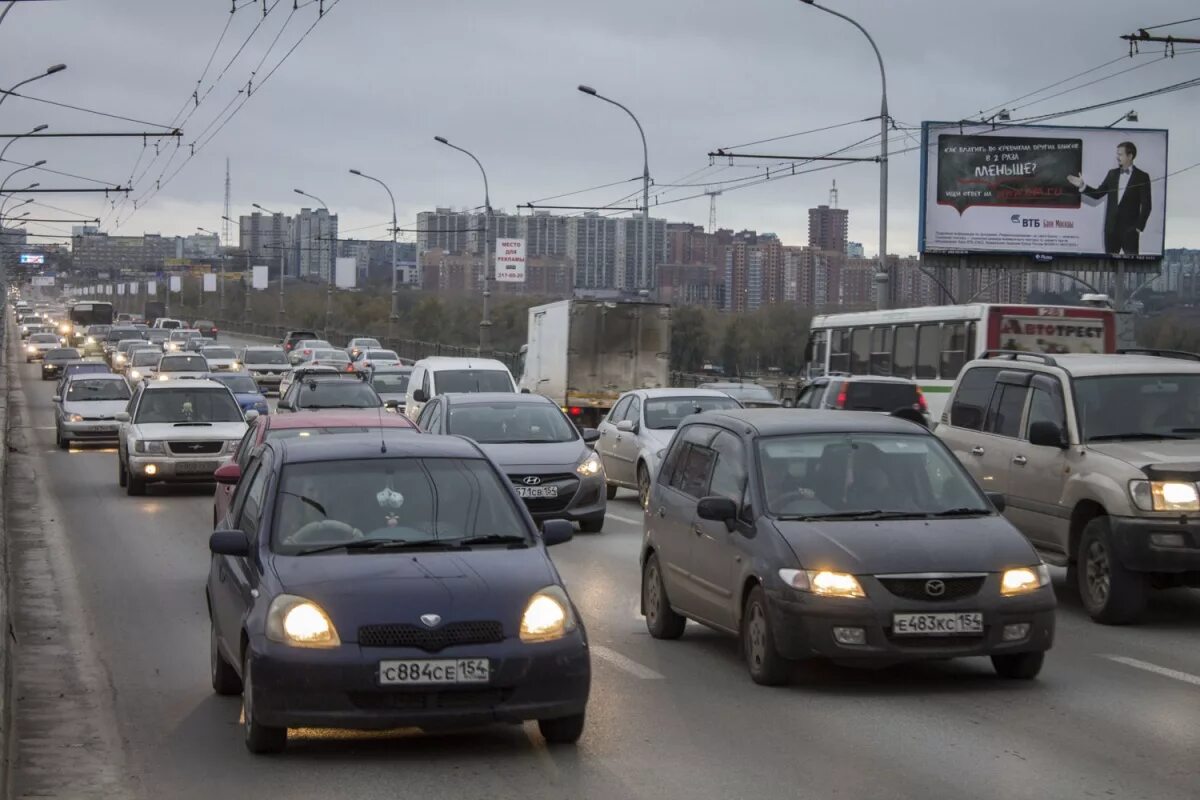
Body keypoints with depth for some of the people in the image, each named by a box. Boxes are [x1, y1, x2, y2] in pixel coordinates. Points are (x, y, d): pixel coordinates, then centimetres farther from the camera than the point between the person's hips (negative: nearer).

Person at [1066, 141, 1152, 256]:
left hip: (1130, 229, -5)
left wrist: (1139, 227, -10)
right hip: (1111, 228, 5)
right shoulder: (1112, 174, 11)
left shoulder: (1142, 177, -2)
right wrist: (1082, 186, -3)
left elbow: (1146, 205, -4)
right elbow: (1098, 194, 12)